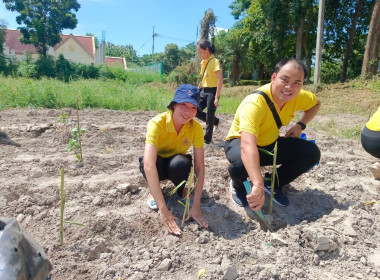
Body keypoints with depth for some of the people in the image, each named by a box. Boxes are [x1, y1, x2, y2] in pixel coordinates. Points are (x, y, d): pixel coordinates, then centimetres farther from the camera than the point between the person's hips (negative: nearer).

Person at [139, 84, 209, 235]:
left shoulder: (196, 128, -23)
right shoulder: (157, 123, -32)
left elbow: (199, 168, -24)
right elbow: (149, 165, -44)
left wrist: (196, 206, -33)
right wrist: (163, 209, -50)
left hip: (176, 165, 1)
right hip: (157, 165, -1)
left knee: (181, 163, -35)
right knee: (155, 161, -37)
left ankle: (181, 190, 0)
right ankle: (153, 191, -3)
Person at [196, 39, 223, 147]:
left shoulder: (214, 61, -13)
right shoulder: (204, 62, 12)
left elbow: (220, 79, -21)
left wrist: (217, 97, -25)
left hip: (212, 91, -8)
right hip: (204, 91, 8)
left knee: (209, 117, -3)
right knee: (196, 111, 4)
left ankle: (207, 141, 11)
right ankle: (216, 122, 24)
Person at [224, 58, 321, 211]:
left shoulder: (299, 97, -13)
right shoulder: (255, 103, -36)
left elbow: (316, 104, 13)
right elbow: (247, 145, -50)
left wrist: (300, 125, -6)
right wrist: (258, 185, -60)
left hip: (271, 144, 6)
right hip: (241, 142, -6)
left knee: (312, 152, -12)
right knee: (241, 163, -40)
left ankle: (273, 183, 8)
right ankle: (238, 186, -1)